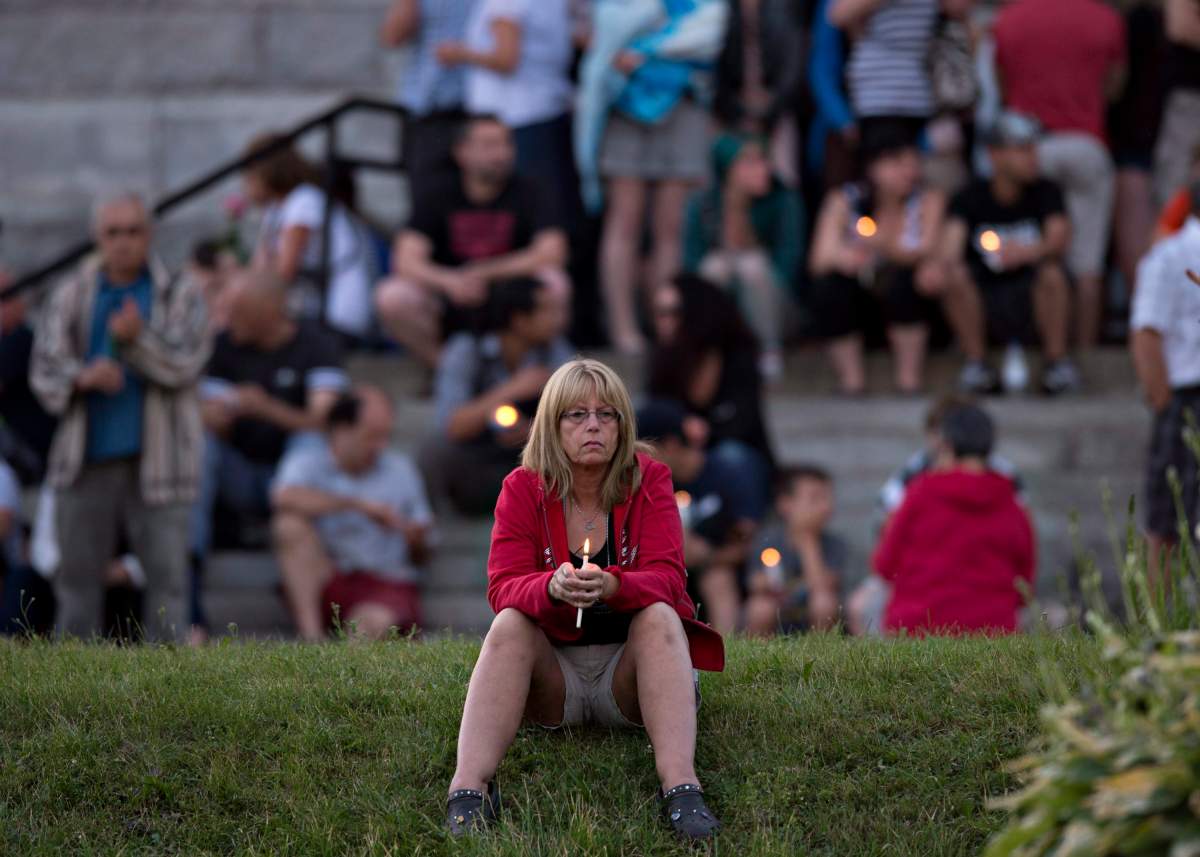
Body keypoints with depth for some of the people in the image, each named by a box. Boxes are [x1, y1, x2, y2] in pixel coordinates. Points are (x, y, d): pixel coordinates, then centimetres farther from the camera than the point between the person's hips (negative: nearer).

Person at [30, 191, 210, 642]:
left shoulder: (180, 295, 5)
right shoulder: (71, 297, 11)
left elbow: (186, 364, -7)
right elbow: (44, 371, 4)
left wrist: (138, 339, -23)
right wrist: (83, 377, -17)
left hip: (156, 460, -2)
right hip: (88, 460, 2)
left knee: (166, 571, -5)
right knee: (77, 572, 5)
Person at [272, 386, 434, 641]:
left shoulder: (401, 470, 12)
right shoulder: (308, 460, 2)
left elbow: (420, 558, 17)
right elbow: (285, 497, -25)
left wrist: (417, 541, -9)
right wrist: (358, 504, -22)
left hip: (388, 584, -1)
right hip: (325, 580, 1)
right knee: (291, 523, -26)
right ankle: (311, 636, -29)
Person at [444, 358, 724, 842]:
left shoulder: (649, 481, -3)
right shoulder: (523, 489, -2)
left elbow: (667, 580, -15)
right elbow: (504, 587, -12)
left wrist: (610, 586, -38)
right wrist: (552, 588, -37)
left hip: (630, 665, 0)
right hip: (551, 669, 0)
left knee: (660, 616, -29)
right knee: (509, 624, -27)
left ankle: (680, 785, -46)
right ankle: (468, 784, -43)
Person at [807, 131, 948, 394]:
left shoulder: (927, 200, -7)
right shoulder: (843, 201, -7)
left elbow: (927, 252, -23)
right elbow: (820, 259, -17)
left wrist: (884, 247, -43)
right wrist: (841, 257, -42)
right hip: (857, 297, 0)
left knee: (902, 279, -33)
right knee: (828, 287, -30)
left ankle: (910, 376, -21)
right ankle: (851, 378, -18)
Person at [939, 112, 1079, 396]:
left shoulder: (1045, 192, -4)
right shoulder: (970, 198, -4)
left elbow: (1059, 238, -22)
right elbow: (950, 245, -21)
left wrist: (1029, 252, -45)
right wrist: (947, 265, -46)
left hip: (1031, 298, -1)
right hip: (983, 301, 1)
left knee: (1052, 272, -31)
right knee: (956, 277, -28)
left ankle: (1057, 362, -15)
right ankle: (976, 363, -14)